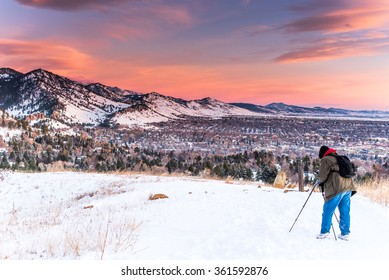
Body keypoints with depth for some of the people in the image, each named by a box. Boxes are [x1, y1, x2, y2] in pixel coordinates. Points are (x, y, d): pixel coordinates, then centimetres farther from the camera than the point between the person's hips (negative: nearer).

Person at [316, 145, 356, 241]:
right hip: (348, 187, 8)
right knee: (345, 212, 11)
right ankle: (345, 233, 13)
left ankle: (324, 232, 2)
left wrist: (321, 183, 17)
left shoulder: (326, 160, 0)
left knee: (328, 211, 1)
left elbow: (322, 175, -2)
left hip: (337, 189, -8)